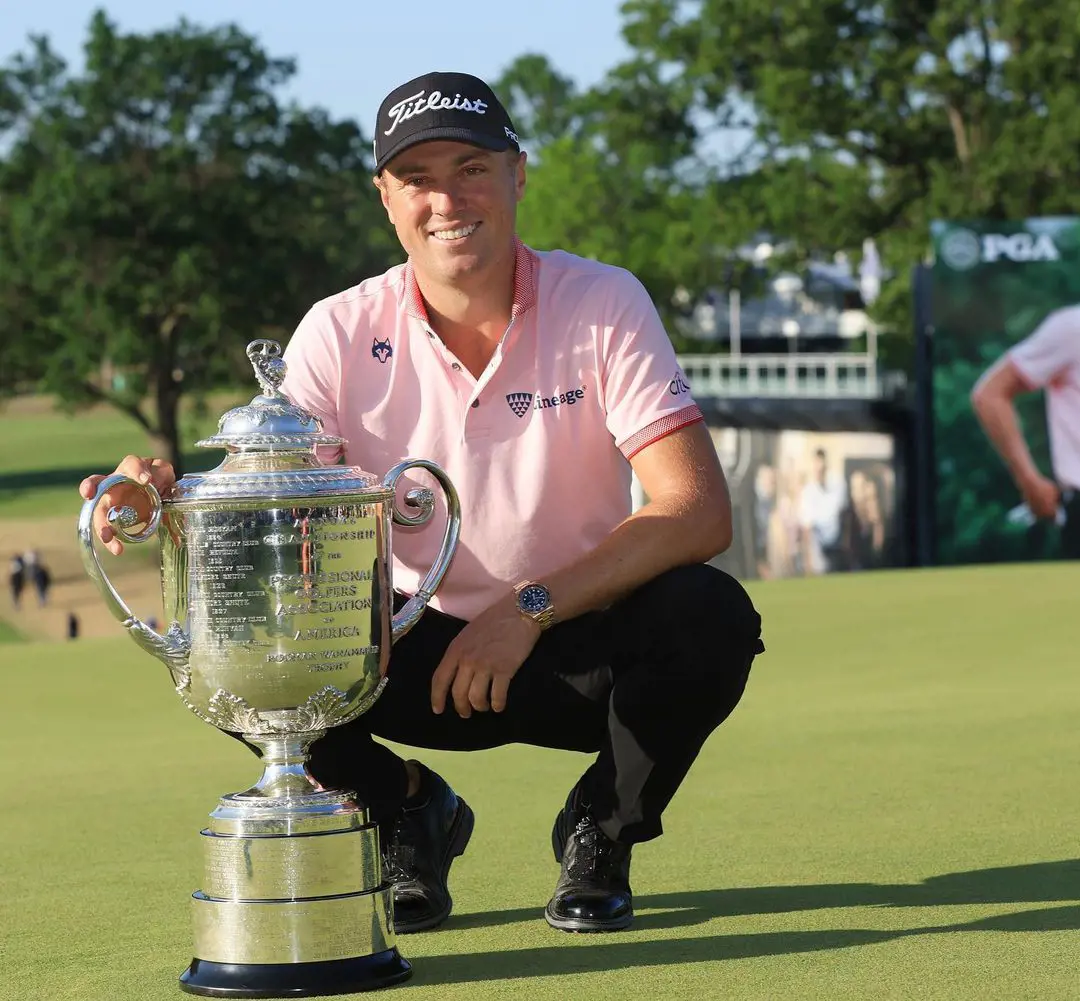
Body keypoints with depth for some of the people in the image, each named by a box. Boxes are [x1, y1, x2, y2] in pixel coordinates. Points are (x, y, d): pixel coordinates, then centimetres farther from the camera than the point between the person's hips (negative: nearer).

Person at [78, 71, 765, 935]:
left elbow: (699, 513, -21)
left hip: (580, 643, -1)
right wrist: (172, 504, -40)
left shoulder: (604, 305, -13)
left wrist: (530, 609, -30)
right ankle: (409, 813, 5)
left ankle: (600, 833, -2)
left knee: (709, 615, -32)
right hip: (422, 653, 1)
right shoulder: (341, 334, -7)